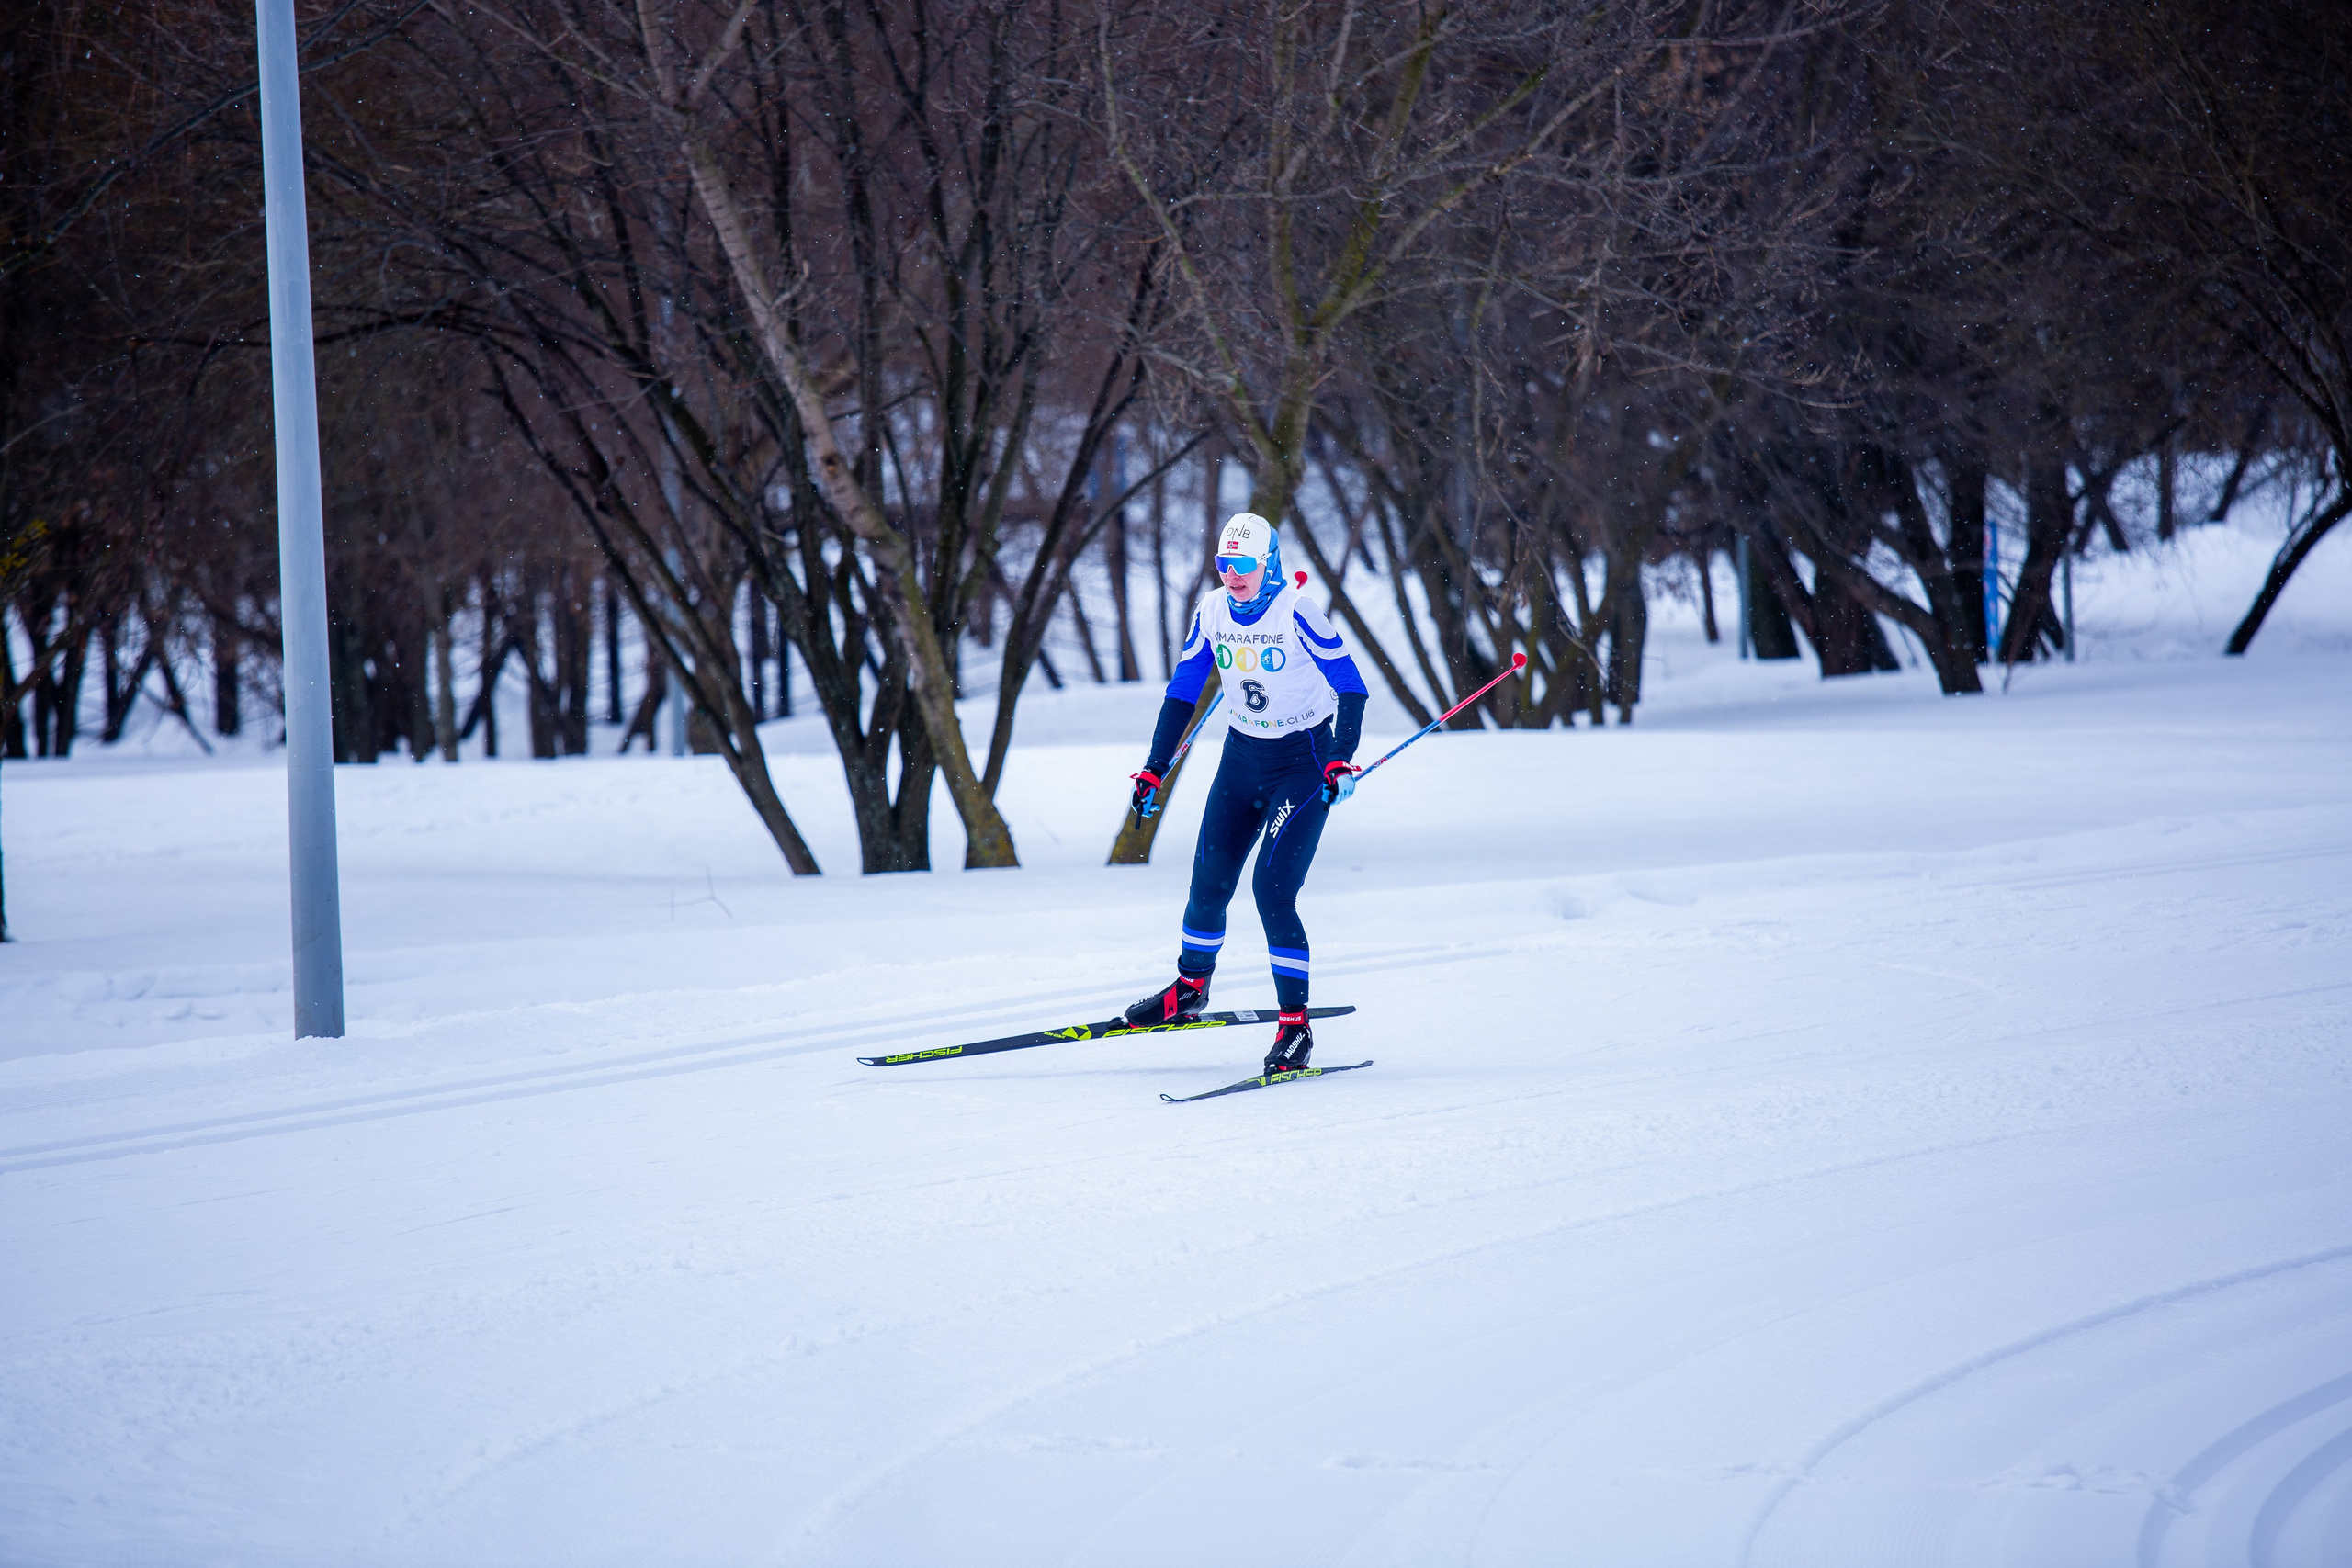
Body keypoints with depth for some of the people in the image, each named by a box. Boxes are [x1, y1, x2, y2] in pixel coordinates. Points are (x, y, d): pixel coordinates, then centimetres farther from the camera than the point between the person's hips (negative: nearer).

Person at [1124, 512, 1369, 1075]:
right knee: (1209, 884, 5)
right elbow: (1182, 693, 6)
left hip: (1303, 760, -5)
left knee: (1272, 889, -16)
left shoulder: (1297, 613, -19)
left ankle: (1296, 1024, -8)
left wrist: (1342, 761, -30)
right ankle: (1190, 989, 30)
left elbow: (1351, 687, -18)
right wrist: (1154, 770, 2)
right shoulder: (1212, 612, -3)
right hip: (1242, 754, 5)